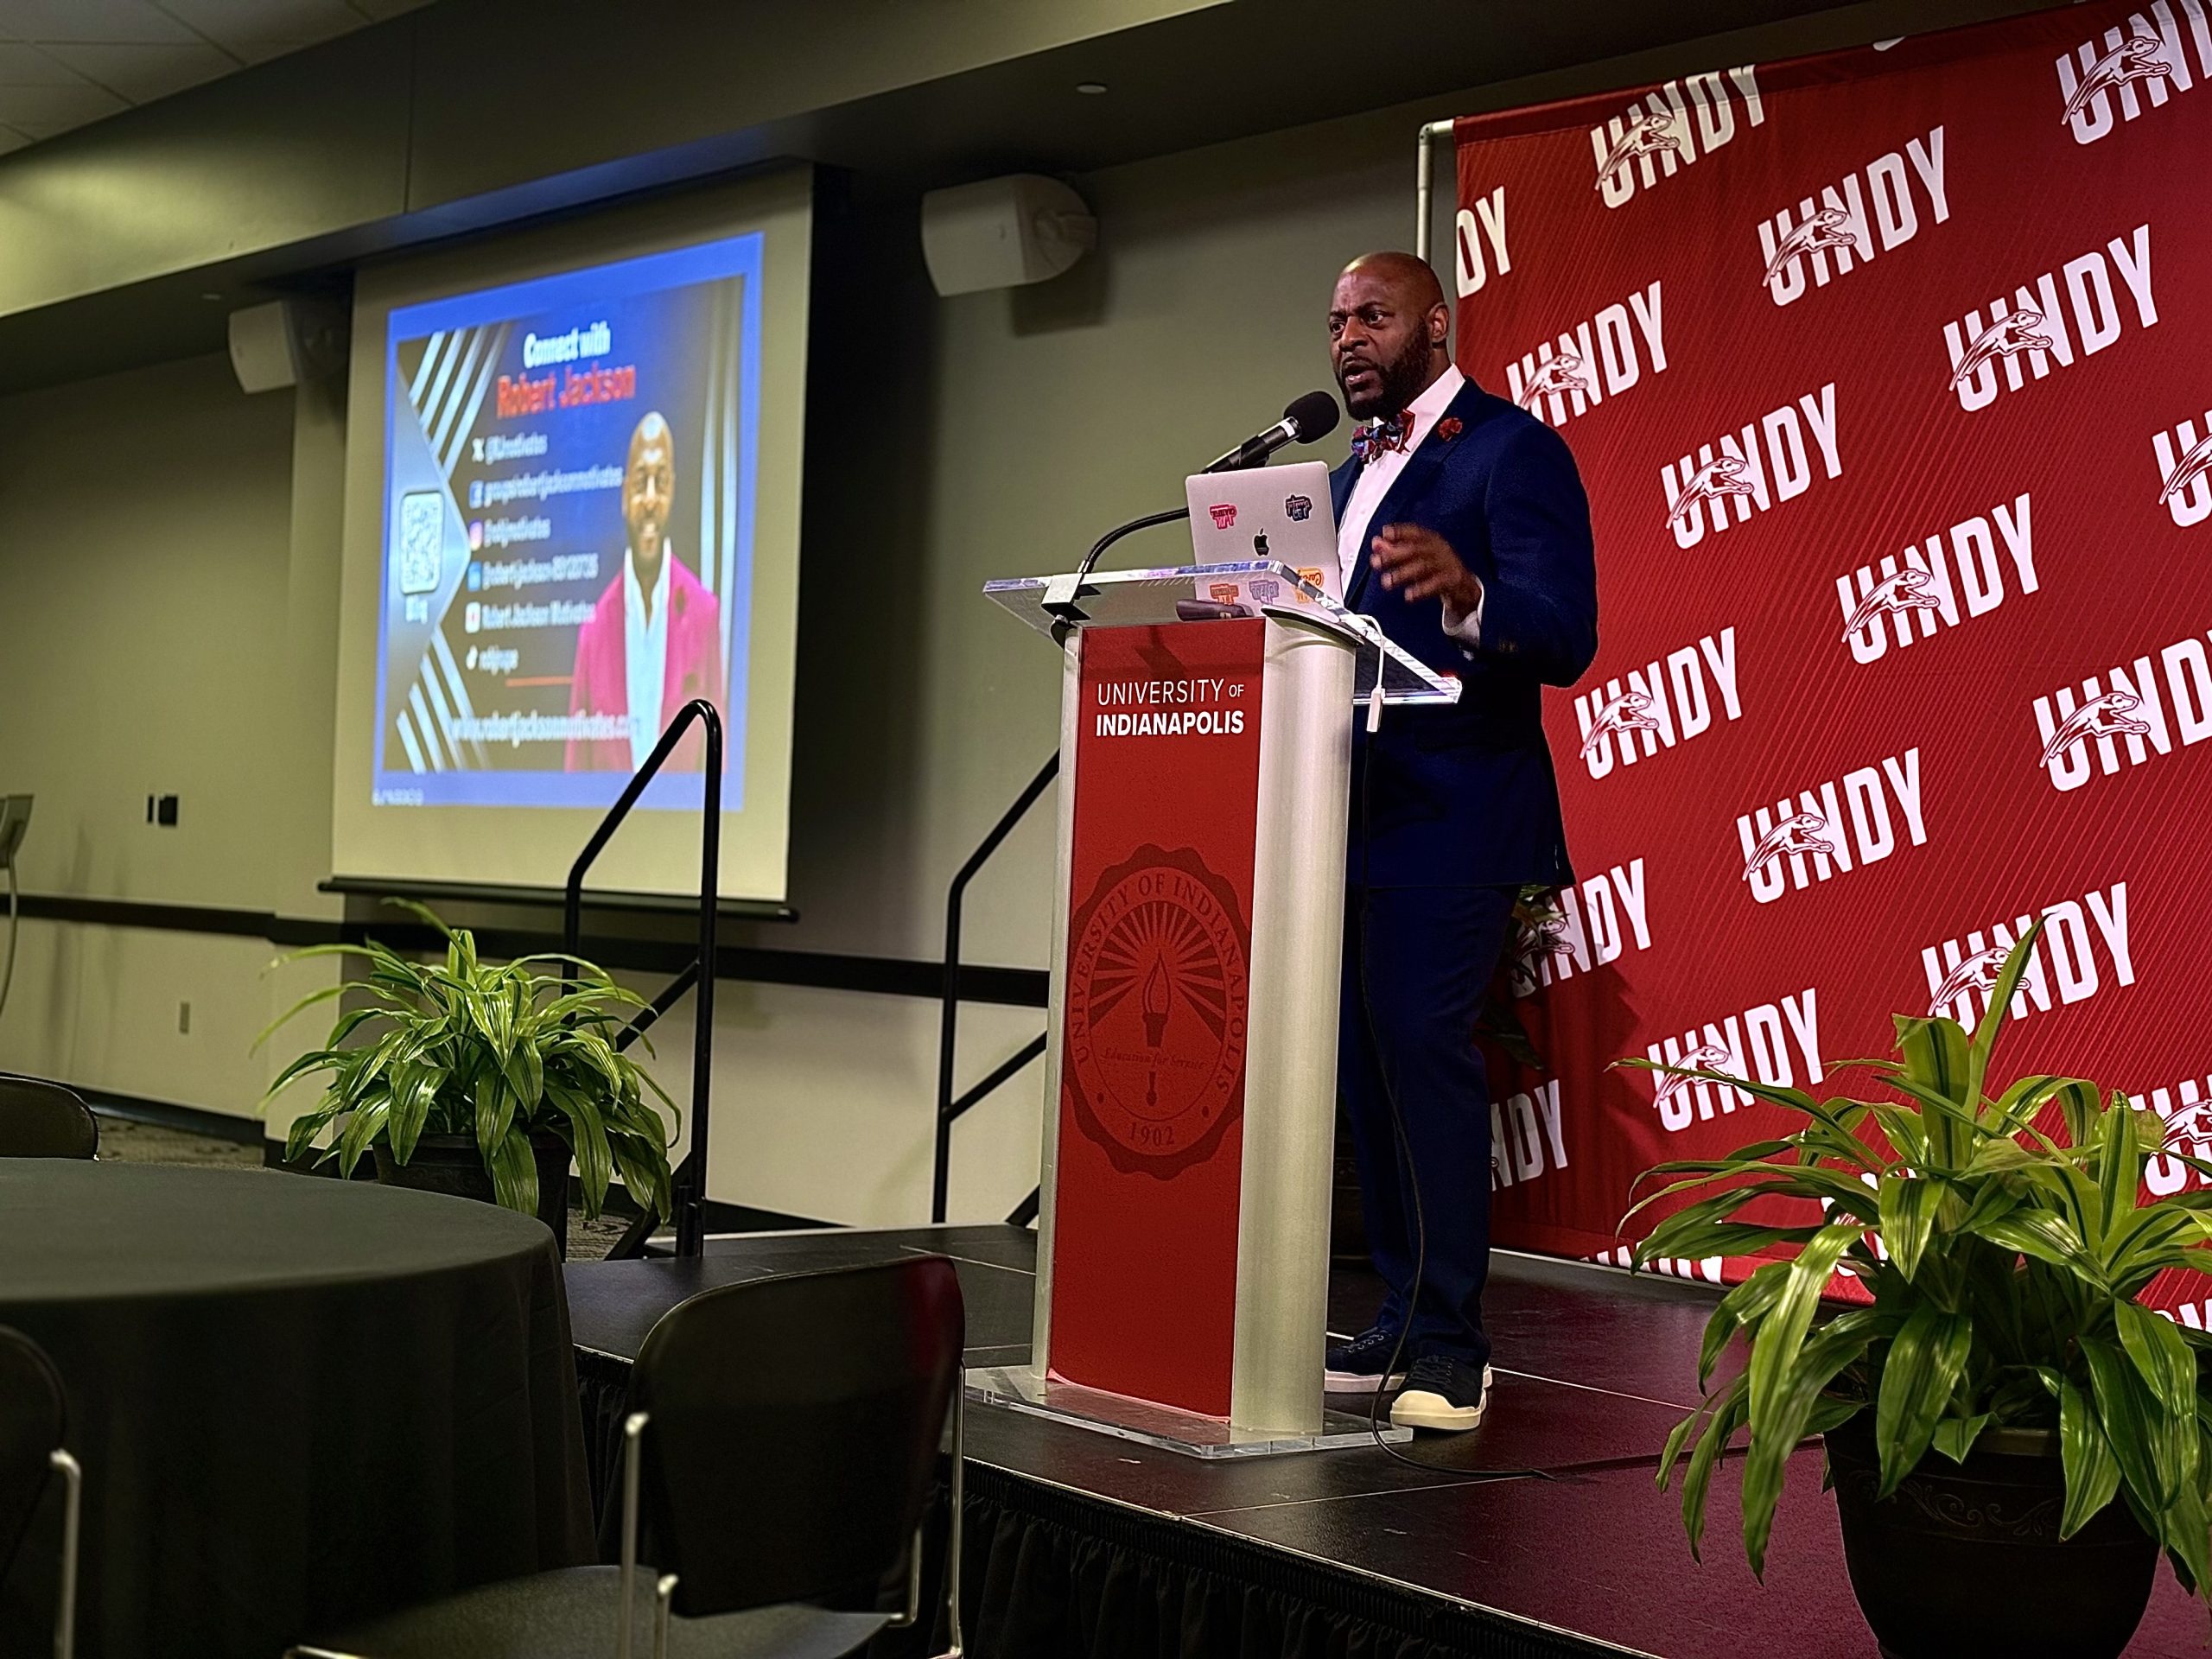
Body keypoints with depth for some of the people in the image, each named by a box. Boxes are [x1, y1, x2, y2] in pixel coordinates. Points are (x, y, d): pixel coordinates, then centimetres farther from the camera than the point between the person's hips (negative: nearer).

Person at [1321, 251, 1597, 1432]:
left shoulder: (1511, 450, -6)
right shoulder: (1351, 474, 21)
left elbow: (1566, 636, -18)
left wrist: (1464, 593, -37)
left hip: (1448, 817, -8)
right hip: (1355, 817, 8)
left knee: (1422, 1049, -12)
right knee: (1367, 1063, 8)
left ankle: (1448, 1345, -7)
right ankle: (1400, 1323, 15)